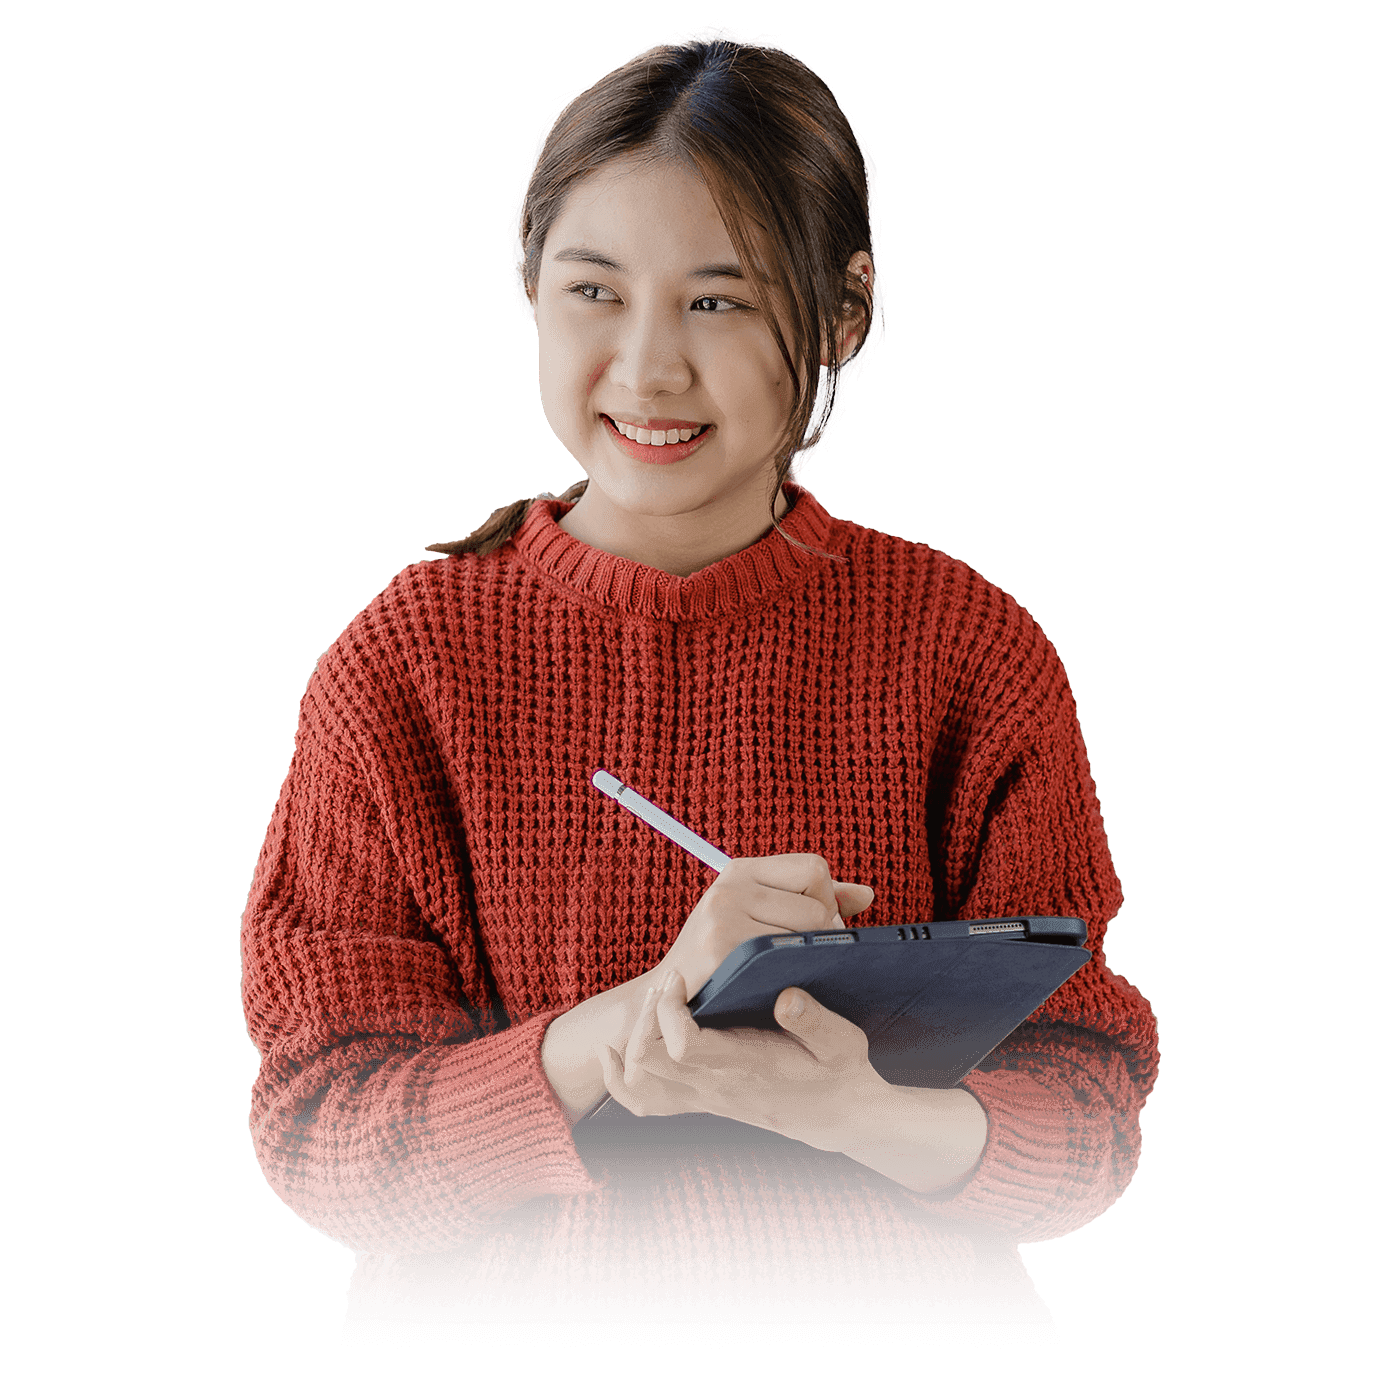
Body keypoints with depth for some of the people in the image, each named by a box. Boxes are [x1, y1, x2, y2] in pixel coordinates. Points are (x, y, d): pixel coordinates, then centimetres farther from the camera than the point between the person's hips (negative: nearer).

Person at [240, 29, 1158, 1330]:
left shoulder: (973, 651, 1)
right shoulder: (402, 665, 0)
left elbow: (1086, 1108, 1)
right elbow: (325, 1145, -3)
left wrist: (858, 1112, -19)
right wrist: (632, 1015, -19)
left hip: (896, 1312, 1)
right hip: (505, 1307, 0)